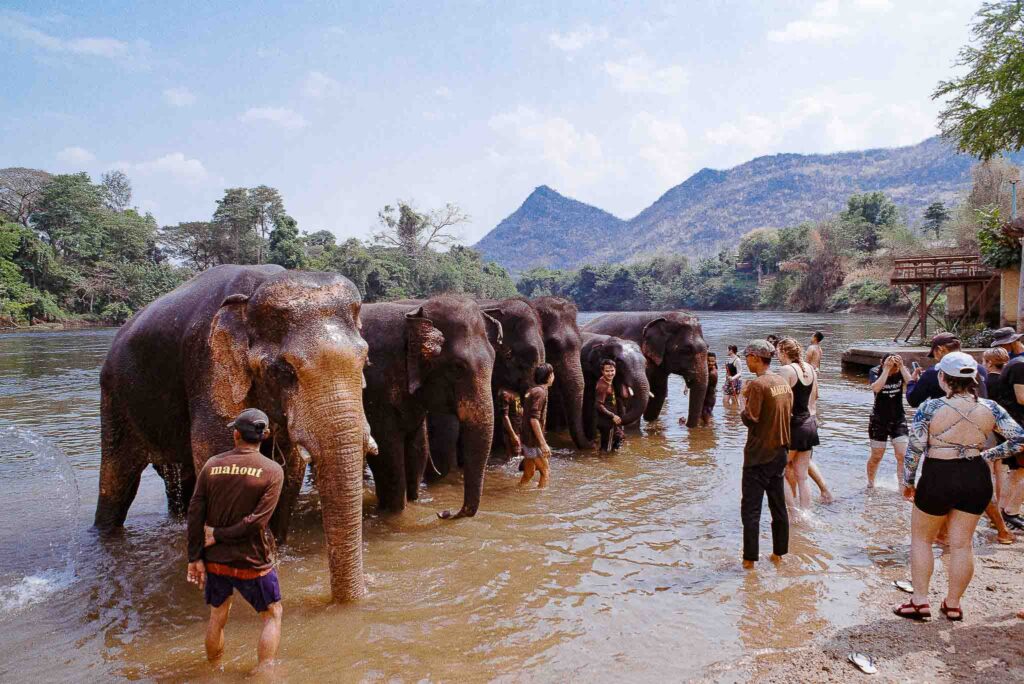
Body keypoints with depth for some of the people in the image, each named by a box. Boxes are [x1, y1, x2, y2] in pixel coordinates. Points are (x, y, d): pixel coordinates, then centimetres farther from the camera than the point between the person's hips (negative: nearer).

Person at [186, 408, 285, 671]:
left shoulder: (212, 465, -4)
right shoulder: (272, 471, -13)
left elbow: (195, 514, -5)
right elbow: (257, 521, -19)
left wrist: (195, 557, 0)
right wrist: (218, 535, -8)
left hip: (215, 560, 4)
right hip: (252, 562, -4)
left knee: (217, 617, 25)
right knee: (273, 616, 17)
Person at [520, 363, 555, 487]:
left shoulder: (532, 390, 13)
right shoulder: (540, 392, -16)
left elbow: (523, 413, 20)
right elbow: (534, 419, -23)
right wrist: (543, 443, -23)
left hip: (527, 439, 9)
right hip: (533, 441, -9)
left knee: (529, 474, 15)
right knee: (545, 471, 1)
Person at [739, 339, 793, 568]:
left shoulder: (758, 384, -18)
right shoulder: (784, 383, 7)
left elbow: (750, 419, -20)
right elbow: (787, 414, 14)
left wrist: (745, 398, -3)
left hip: (759, 455, -8)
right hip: (780, 452, 8)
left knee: (751, 508, 0)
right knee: (778, 505, 16)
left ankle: (750, 558, 5)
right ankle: (779, 552, 25)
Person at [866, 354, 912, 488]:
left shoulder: (903, 370, -6)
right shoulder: (875, 371, -12)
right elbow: (876, 388, -32)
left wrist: (901, 366, -30)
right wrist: (887, 368, -33)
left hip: (898, 418, 2)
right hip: (879, 420, -2)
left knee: (902, 455, -7)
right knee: (876, 456, 6)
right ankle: (870, 484, 27)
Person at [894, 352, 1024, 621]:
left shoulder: (930, 408, -13)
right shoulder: (990, 408, -3)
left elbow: (914, 450, -11)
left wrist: (908, 482, 1)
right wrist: (987, 455, 9)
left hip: (938, 478, -3)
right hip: (977, 479, 4)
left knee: (921, 539, 14)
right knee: (962, 544, 14)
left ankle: (920, 602, 16)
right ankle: (953, 605, 25)